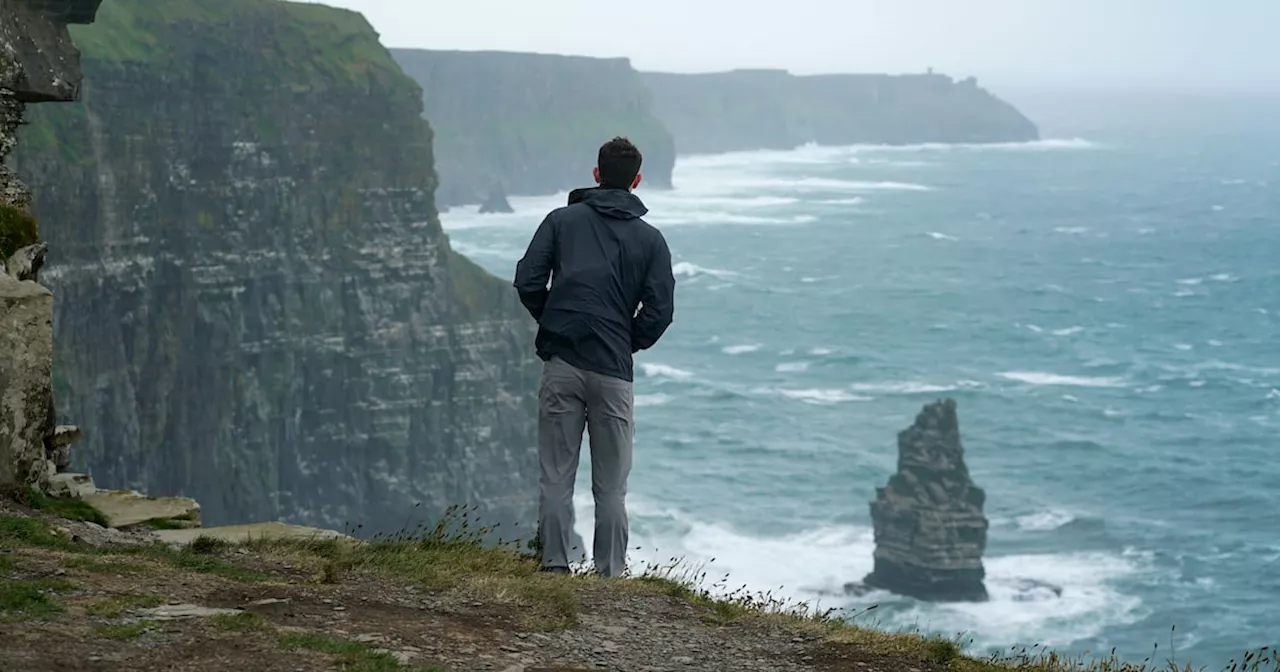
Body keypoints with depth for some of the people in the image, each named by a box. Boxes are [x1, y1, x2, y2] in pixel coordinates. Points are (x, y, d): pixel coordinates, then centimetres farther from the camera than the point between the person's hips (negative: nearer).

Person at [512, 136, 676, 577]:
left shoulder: (562, 220, 6)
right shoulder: (650, 239, 6)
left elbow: (527, 281, -1)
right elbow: (660, 310, -1)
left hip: (560, 363, 0)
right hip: (613, 371, 0)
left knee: (556, 476, 5)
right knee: (611, 485, 5)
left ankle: (554, 564, 3)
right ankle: (611, 572, 5)